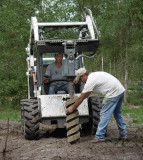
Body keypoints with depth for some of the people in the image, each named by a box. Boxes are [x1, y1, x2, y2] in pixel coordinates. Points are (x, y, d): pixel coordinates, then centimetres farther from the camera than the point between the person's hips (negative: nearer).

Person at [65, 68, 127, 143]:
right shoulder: (94, 75, 19)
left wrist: (72, 108, 4)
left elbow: (81, 98, -6)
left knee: (104, 115, -5)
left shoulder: (90, 81, -11)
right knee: (117, 114, 21)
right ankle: (123, 134, 28)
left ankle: (99, 137, -3)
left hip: (113, 93, -10)